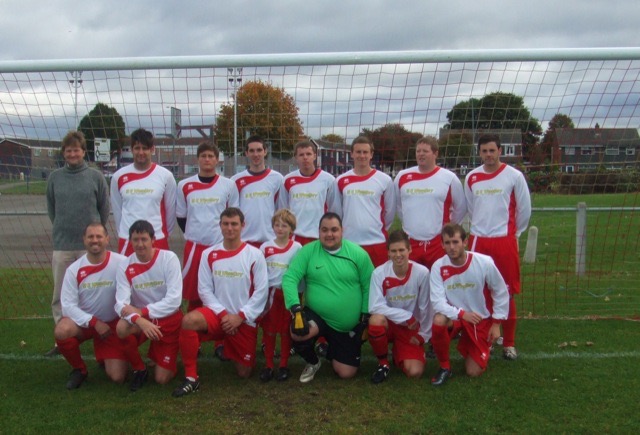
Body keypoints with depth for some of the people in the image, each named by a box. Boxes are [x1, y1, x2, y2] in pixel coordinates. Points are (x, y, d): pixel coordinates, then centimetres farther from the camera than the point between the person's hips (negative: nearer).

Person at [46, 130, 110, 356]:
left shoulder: (96, 177, -2)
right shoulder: (55, 177, 4)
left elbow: (104, 208, 5)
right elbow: (51, 207, 14)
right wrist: (62, 228, 12)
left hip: (90, 245, -2)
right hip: (62, 245, 2)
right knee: (60, 295, 7)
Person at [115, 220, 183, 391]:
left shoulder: (169, 258, -16)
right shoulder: (126, 267, -9)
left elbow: (174, 300, -20)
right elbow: (121, 303, -19)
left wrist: (142, 311, -24)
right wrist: (140, 320, -37)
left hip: (168, 320, -2)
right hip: (141, 319, 2)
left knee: (162, 379, -6)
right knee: (122, 327, -33)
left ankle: (157, 354, 31)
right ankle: (139, 369, -5)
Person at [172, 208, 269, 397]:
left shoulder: (254, 255, -5)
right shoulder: (209, 254, 0)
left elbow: (261, 291, -7)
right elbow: (204, 289, -1)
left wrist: (240, 316, -14)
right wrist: (222, 313, -13)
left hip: (245, 320, 0)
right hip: (217, 313, 1)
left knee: (244, 373, 4)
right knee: (189, 320, -33)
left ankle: (228, 350, 40)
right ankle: (191, 378, -19)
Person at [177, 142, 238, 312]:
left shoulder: (228, 185, 3)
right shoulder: (184, 186, 4)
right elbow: (181, 217, 12)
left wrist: (226, 236, 2)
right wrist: (193, 235, 6)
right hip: (194, 247, 1)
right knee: (193, 295, 5)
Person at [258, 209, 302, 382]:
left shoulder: (297, 247, -2)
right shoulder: (265, 247, 0)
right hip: (269, 293, 1)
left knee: (285, 331, 7)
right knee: (268, 331, 6)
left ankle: (284, 365, 17)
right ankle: (269, 365, 17)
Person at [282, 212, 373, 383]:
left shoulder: (358, 254, -6)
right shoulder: (308, 251, -8)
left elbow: (368, 287, -2)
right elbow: (289, 278, -14)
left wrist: (365, 318, -6)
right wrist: (296, 308, -27)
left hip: (349, 326, 1)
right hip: (316, 316, -1)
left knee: (346, 373, 3)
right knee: (297, 333, -34)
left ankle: (331, 350, 40)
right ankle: (313, 362, 3)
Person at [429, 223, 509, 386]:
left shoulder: (484, 262, -18)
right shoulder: (438, 266, -17)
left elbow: (501, 293, -5)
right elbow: (437, 301, -20)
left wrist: (496, 323, -5)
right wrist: (461, 314, -34)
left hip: (482, 321, 0)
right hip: (455, 316, 1)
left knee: (474, 372, -3)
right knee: (438, 321, -36)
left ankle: (485, 347, 33)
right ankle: (444, 367, -11)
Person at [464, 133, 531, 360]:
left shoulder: (514, 176, -3)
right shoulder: (471, 177, 5)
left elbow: (524, 209, 4)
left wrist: (514, 232, 12)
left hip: (505, 242, -2)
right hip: (478, 241, 3)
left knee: (507, 294, 2)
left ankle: (509, 343, 13)